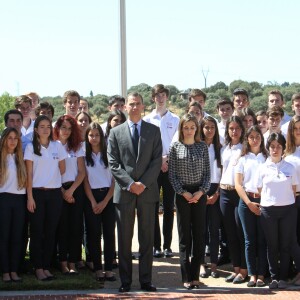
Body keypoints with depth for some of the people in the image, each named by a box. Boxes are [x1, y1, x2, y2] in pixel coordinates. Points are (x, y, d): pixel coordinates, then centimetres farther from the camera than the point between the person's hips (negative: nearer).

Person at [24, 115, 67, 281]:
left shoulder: (58, 146, 7)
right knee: (37, 231, 0)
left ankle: (46, 266, 12)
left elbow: (62, 169, 14)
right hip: (37, 193, -2)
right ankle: (38, 268, 6)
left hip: (55, 193, 2)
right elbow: (29, 174, -3)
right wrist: (30, 197, -7)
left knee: (51, 231, 4)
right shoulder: (31, 147, 1)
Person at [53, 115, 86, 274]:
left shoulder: (77, 147, 9)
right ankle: (63, 263, 5)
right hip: (59, 190, -2)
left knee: (76, 226, -1)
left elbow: (82, 172, 5)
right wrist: (62, 191, -6)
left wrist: (71, 190, -6)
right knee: (62, 226, 0)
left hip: (75, 189, 2)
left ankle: (72, 263, 4)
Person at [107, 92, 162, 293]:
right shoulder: (116, 132, 7)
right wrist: (130, 184, -11)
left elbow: (157, 161, 1)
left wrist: (143, 183, -10)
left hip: (148, 191, 0)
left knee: (147, 238, 4)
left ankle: (146, 280, 11)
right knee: (124, 239, 4)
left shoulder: (154, 131, 8)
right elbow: (113, 164, 0)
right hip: (124, 192, 0)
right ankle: (125, 281, 10)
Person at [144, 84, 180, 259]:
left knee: (169, 208, 2)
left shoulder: (175, 120, 8)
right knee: (153, 207, 0)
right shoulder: (147, 120, 5)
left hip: (170, 166, 1)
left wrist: (167, 158, -11)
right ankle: (156, 245, 5)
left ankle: (167, 245, 7)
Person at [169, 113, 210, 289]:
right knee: (184, 236, 2)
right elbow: (172, 174, 0)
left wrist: (201, 191, -9)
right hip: (183, 194, -1)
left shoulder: (202, 147, 6)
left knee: (199, 235, 2)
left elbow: (207, 172, 5)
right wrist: (183, 192, -10)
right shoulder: (175, 148, 1)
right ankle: (186, 277, 6)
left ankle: (195, 275, 10)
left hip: (200, 194, 2)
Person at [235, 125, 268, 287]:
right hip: (246, 201, 1)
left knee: (262, 239, -1)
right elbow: (238, 184, 4)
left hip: (264, 201, -1)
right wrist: (249, 203, -6)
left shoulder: (267, 158, 8)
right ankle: (252, 275, 6)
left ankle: (261, 275, 4)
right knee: (249, 239, 2)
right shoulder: (243, 159, 9)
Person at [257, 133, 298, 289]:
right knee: (272, 245, 6)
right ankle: (274, 277, 14)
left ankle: (283, 278, 12)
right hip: (268, 210, 0)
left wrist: (288, 202, 2)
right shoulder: (263, 168, 3)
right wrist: (265, 203, 1)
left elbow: (294, 189, 8)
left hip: (288, 209, 0)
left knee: (286, 245, 3)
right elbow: (260, 190, 8)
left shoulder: (290, 168, 2)